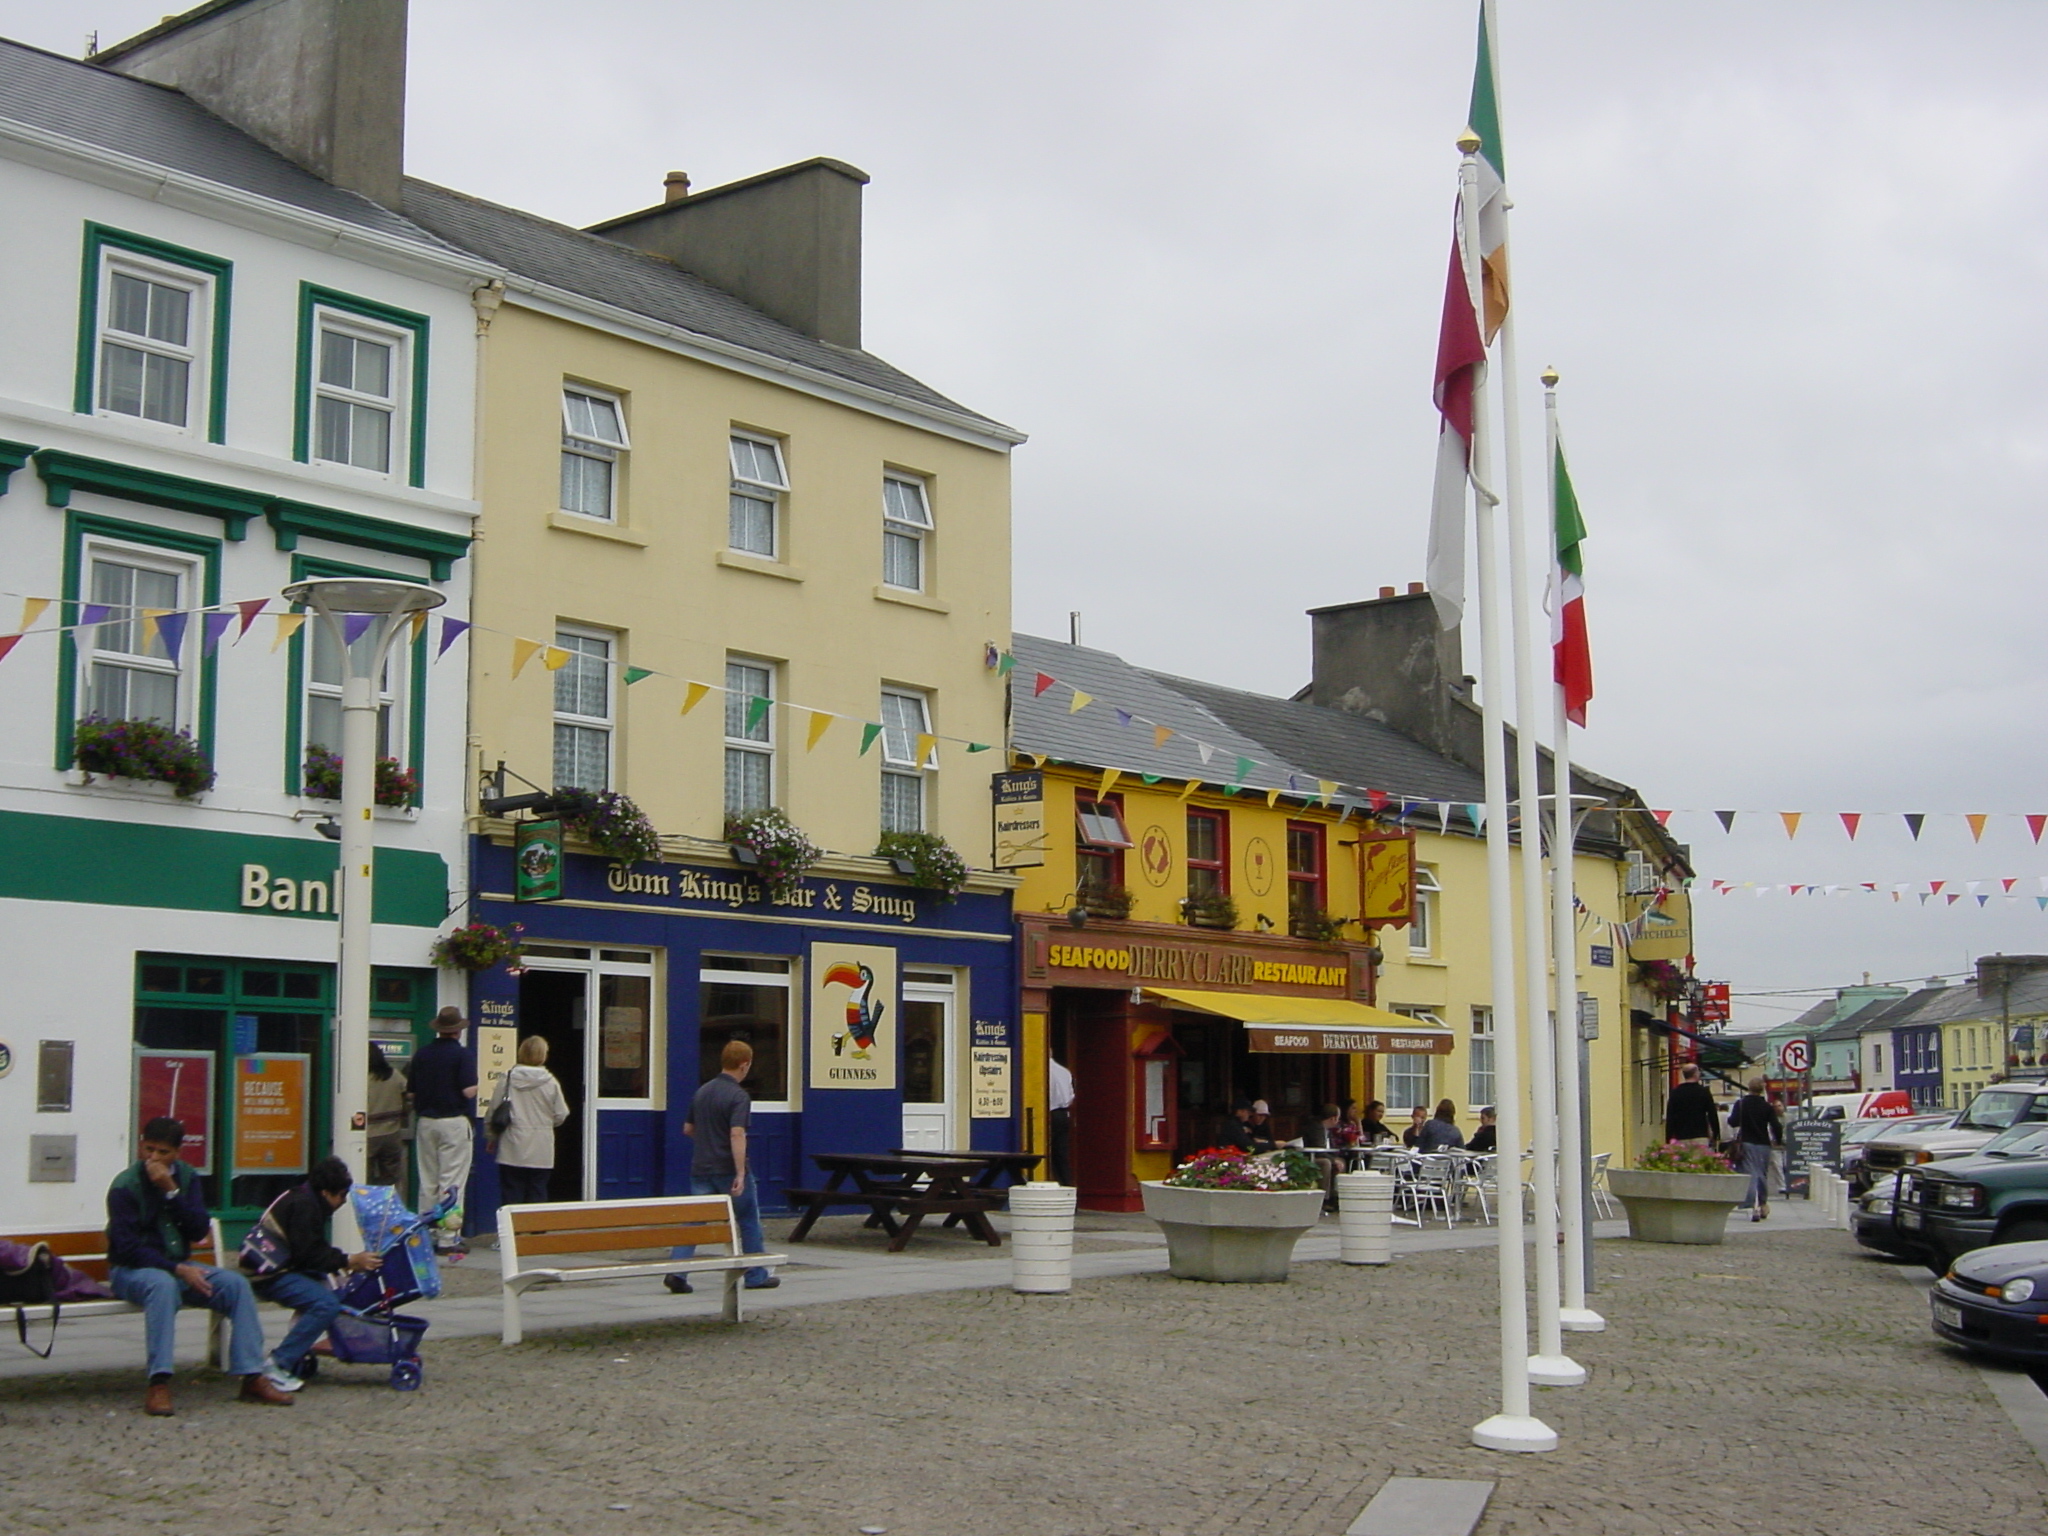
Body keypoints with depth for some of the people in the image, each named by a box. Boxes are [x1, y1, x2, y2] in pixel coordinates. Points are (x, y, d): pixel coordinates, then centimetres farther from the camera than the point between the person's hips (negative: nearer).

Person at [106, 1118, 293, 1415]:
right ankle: (158, 1385, -44)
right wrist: (178, 1269, -26)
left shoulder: (186, 1177, 5)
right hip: (133, 1270, -5)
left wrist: (171, 1191, -18)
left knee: (236, 1284, -17)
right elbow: (127, 1247, -17)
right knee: (164, 1284, -39)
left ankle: (252, 1378, -17)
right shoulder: (125, 1186, -11)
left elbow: (198, 1231, -5)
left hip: (178, 1265, 5)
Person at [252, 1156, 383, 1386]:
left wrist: (348, 1261, 8)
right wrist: (348, 1261, -17)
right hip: (270, 1275, -11)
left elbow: (317, 1248, 19)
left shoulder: (307, 1200, 16)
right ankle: (278, 1366, -20)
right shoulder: (303, 1205, -17)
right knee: (326, 1304, -23)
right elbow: (308, 1254, -21)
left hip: (284, 1267, 11)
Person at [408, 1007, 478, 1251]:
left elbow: (410, 1093, 7)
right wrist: (474, 1086, 3)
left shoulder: (422, 1054, 6)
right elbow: (468, 1091, -18)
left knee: (427, 1183, 11)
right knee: (452, 1182, -2)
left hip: (426, 1122, 5)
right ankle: (448, 1238, -4)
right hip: (455, 1122, -5)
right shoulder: (464, 1054, -9)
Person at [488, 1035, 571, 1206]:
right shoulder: (550, 1082, -5)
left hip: (512, 1150, 0)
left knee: (510, 1194, 5)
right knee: (536, 1194, 6)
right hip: (540, 1152, 0)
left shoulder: (508, 1079, -5)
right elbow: (560, 1115, 0)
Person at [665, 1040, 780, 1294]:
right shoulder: (738, 1096, -15)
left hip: (701, 1169, 6)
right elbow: (737, 1134, -25)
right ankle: (756, 1276, 17)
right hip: (728, 1170, -6)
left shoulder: (702, 1092, 8)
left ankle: (677, 1272, -11)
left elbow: (688, 1129, 18)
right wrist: (740, 1173, -27)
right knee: (748, 1222, 9)